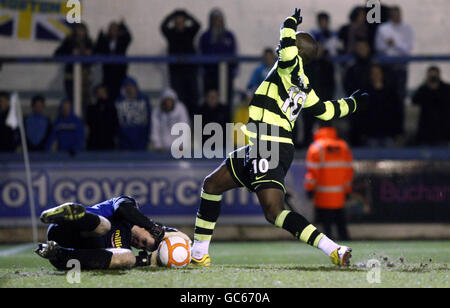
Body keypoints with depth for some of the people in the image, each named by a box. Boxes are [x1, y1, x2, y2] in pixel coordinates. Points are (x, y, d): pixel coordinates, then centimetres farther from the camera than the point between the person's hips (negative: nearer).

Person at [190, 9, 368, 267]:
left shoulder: (291, 68, -6)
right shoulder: (303, 84, 17)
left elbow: (287, 49, -27)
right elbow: (325, 110, 23)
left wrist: (290, 23, -7)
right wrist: (351, 103, 43)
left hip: (269, 148, -10)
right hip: (259, 149, 10)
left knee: (275, 212, -19)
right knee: (212, 185, 20)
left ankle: (336, 250, -23)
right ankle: (199, 253, 27)